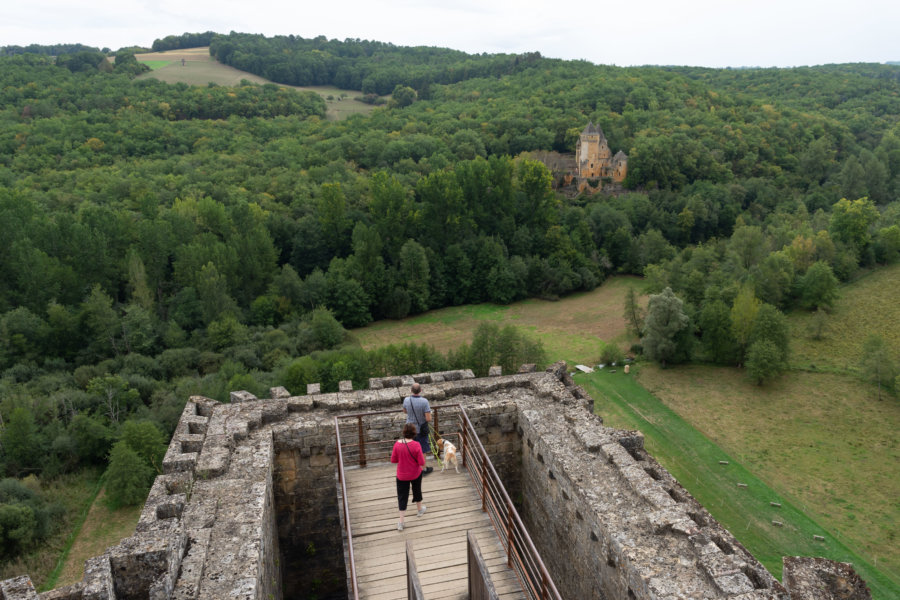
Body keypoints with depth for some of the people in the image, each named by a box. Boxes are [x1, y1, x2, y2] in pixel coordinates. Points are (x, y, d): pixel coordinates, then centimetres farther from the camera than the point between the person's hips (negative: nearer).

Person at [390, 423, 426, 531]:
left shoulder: (397, 444, -17)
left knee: (402, 497, 10)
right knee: (417, 491, 26)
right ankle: (420, 509, 50)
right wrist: (423, 466, 3)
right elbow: (421, 462, -19)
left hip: (402, 475, 0)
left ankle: (401, 523, 10)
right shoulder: (416, 445, -23)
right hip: (416, 473, 0)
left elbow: (393, 460, -6)